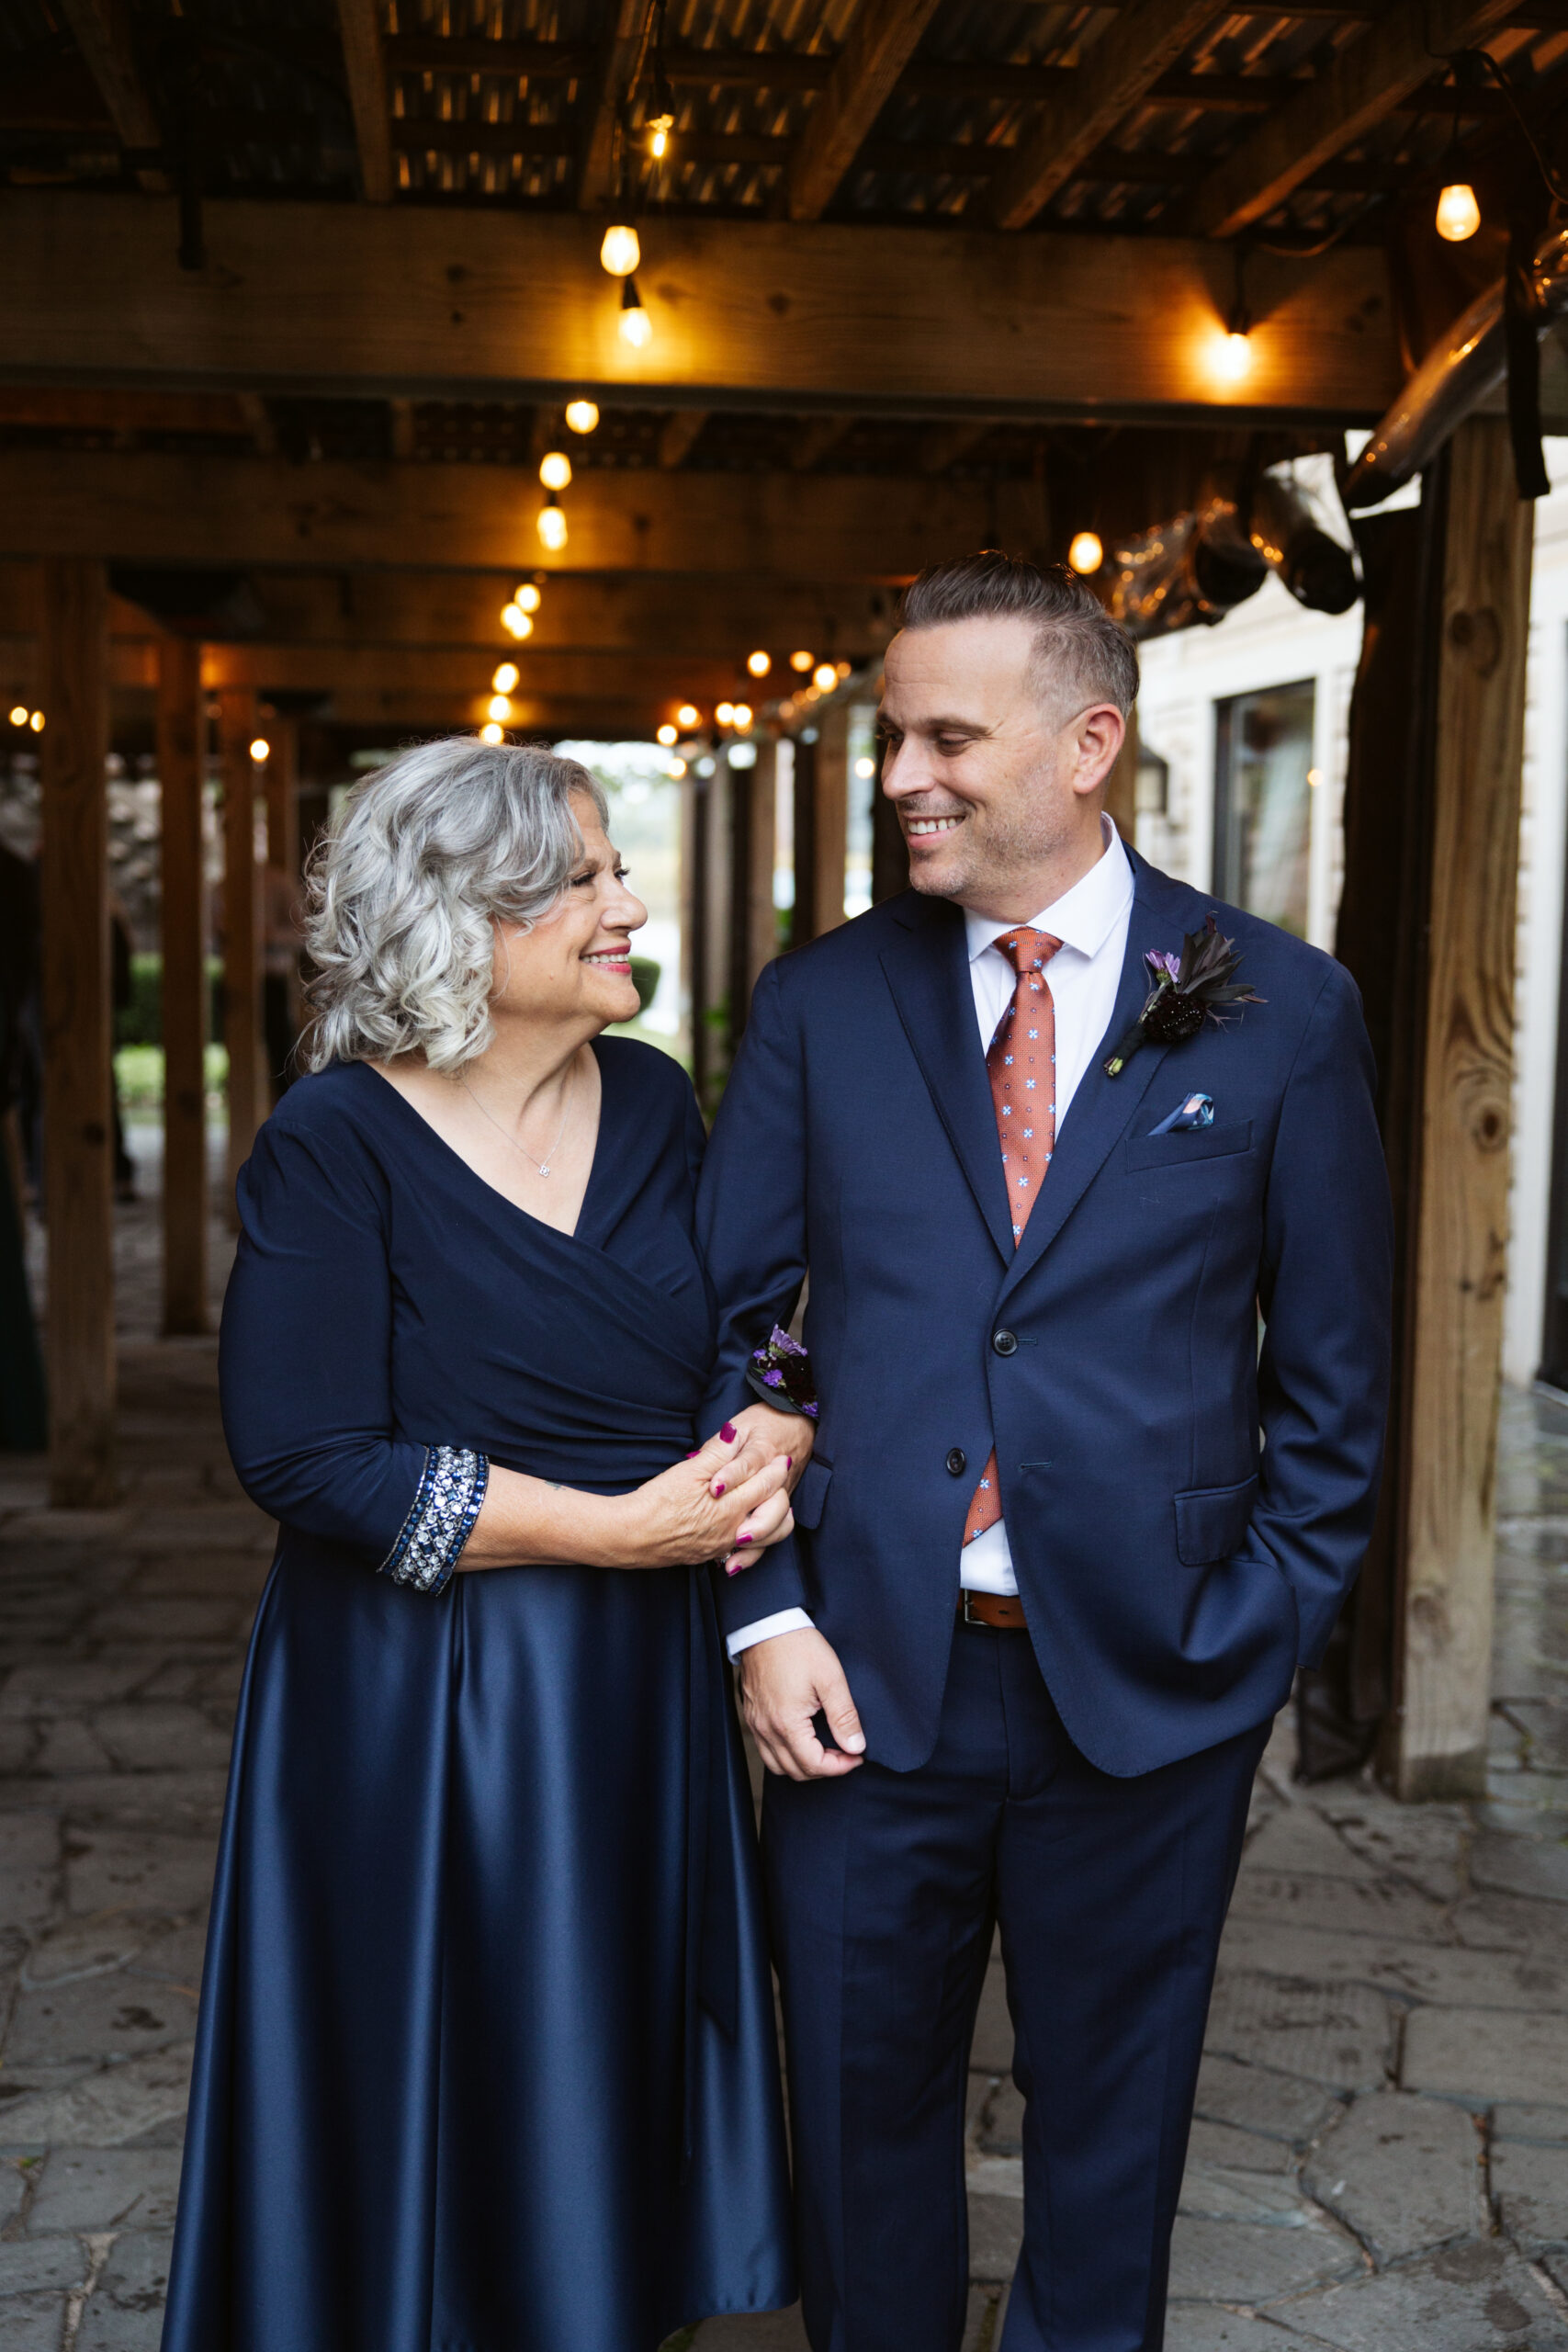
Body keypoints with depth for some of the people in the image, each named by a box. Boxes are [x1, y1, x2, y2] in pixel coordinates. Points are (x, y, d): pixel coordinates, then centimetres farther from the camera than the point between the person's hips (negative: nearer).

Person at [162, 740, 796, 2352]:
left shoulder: (654, 1105, 3)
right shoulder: (336, 1143, -13)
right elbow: (304, 1458, -18)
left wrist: (767, 1444, -12)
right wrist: (620, 1527, -18)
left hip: (644, 1692, 5)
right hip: (422, 1714, -5)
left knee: (619, 2088, 15)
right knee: (449, 2106, 8)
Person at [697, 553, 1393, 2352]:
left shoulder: (1282, 1012, -2)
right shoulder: (820, 1004, 1)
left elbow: (1333, 1374, 1)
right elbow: (724, 1321, 2)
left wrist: (1262, 1638, -3)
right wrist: (767, 1610, -6)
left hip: (1151, 1690, -1)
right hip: (866, 1677, 1)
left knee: (1110, 2126, 17)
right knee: (860, 2119, 16)